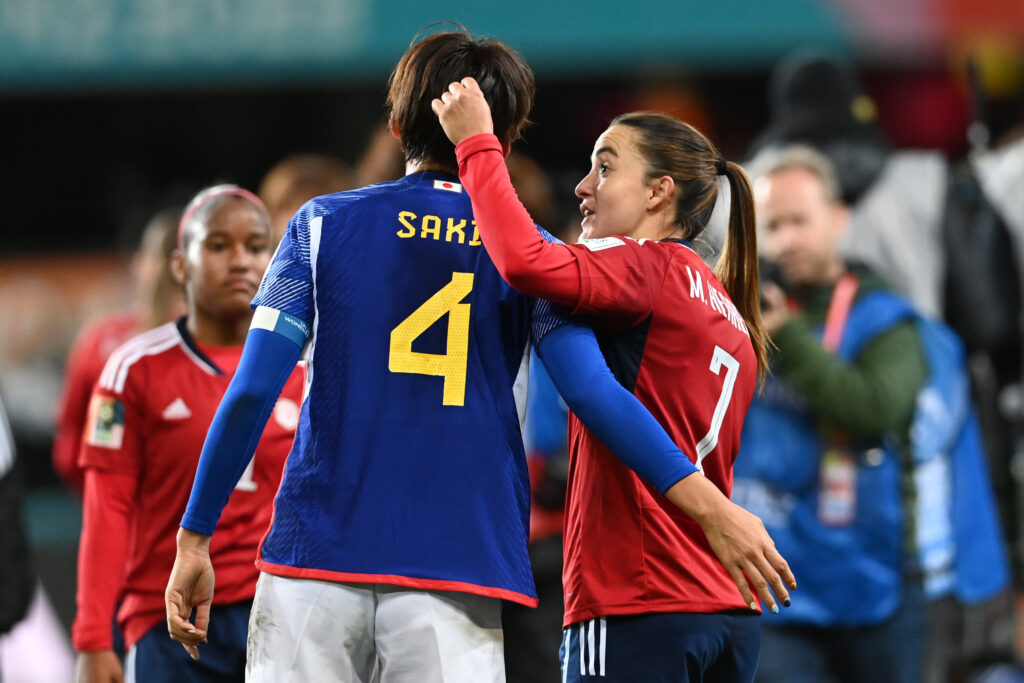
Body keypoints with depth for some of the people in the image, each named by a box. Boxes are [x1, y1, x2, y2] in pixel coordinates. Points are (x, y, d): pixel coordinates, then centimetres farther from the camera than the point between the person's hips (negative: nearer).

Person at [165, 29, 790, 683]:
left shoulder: (326, 224, 8)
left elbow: (252, 391, 1)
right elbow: (593, 392, -6)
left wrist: (194, 538, 6)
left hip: (316, 560, 0)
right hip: (458, 571, 0)